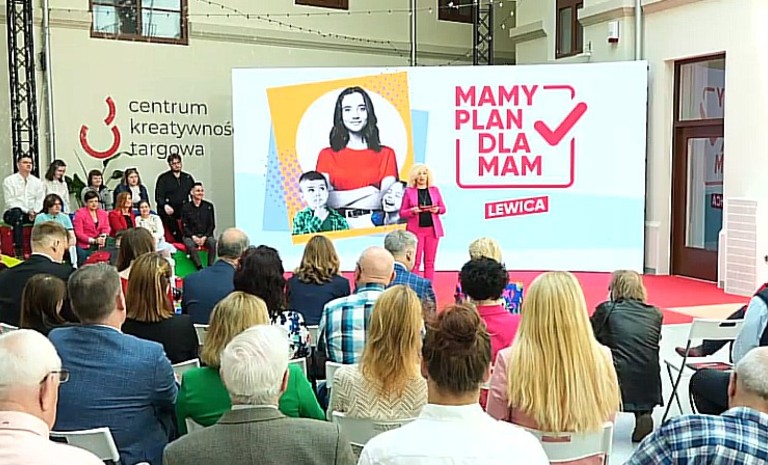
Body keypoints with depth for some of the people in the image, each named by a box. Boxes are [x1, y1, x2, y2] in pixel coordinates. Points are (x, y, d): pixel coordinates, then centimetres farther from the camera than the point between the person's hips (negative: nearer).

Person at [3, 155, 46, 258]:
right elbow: (10, 202, -8)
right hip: (12, 213, -3)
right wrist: (27, 211, -18)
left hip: (32, 214, 3)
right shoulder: (9, 181, -1)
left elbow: (40, 199, 6)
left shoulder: (37, 182, 11)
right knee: (17, 213, -39)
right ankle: (18, 251, -41)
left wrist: (35, 211, -15)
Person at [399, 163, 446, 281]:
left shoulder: (435, 190, 9)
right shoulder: (409, 191, 2)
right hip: (416, 229, -2)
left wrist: (437, 209, -10)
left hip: (432, 229, 2)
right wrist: (412, 211, -17)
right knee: (415, 262, -5)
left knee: (430, 262, 4)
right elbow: (402, 212, 2)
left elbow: (443, 208, 12)